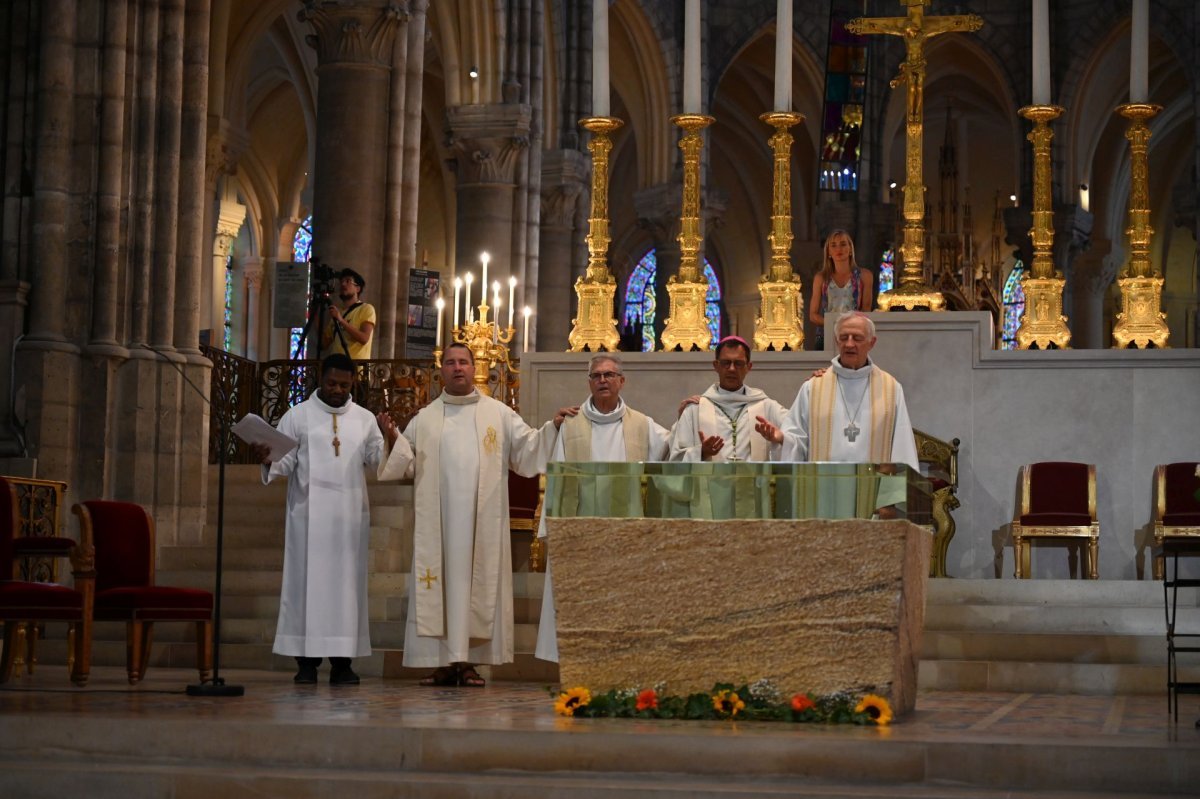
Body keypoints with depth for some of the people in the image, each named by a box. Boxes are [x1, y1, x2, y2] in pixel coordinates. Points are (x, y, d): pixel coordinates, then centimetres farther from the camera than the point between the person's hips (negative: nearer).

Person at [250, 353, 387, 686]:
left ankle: (342, 661, 4)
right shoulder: (298, 416, 5)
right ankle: (306, 659, 0)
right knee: (307, 581, -3)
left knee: (346, 583, 1)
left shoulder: (364, 419, 11)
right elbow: (285, 462, 1)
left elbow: (380, 459, 6)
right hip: (308, 513, -2)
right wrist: (267, 460, -20)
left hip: (350, 515, 2)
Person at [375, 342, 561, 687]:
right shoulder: (425, 419, 11)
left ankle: (468, 662, 3)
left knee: (477, 582, -1)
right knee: (440, 582, -2)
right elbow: (408, 464, 8)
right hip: (438, 521, 1)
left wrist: (552, 429, -10)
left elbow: (528, 449, 5)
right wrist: (393, 439, -9)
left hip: (481, 521, 0)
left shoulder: (498, 414, 8)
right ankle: (443, 662, 0)